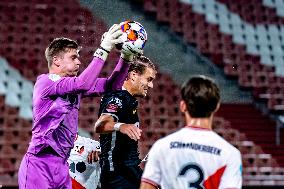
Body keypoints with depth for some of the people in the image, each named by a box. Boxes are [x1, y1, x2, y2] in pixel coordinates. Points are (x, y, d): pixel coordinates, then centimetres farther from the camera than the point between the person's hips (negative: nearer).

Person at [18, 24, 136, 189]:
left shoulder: (73, 85, 14)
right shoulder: (45, 81, -8)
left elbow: (111, 86, 12)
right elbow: (82, 84, -24)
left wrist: (126, 57, -2)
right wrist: (104, 50, -22)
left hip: (62, 165, 8)